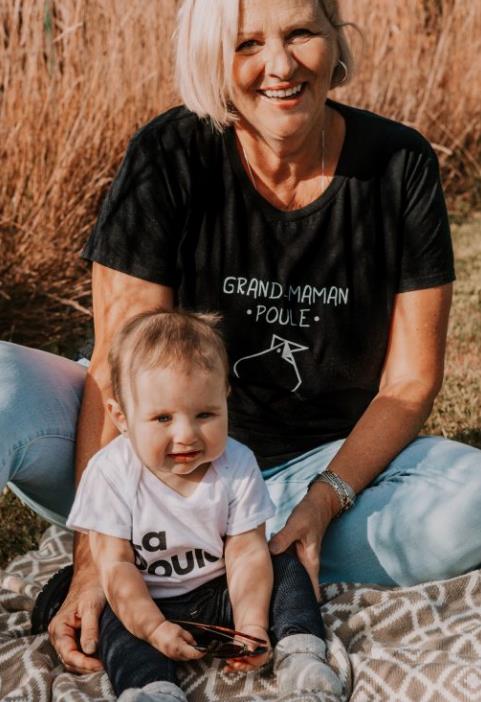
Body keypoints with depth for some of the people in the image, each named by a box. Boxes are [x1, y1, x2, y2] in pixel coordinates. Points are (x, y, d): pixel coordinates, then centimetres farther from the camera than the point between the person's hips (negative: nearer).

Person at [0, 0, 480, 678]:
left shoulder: (401, 166, -8)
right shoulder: (168, 159, -13)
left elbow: (410, 381, -5)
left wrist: (324, 501, -20)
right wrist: (93, 557, -27)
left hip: (332, 464, 2)